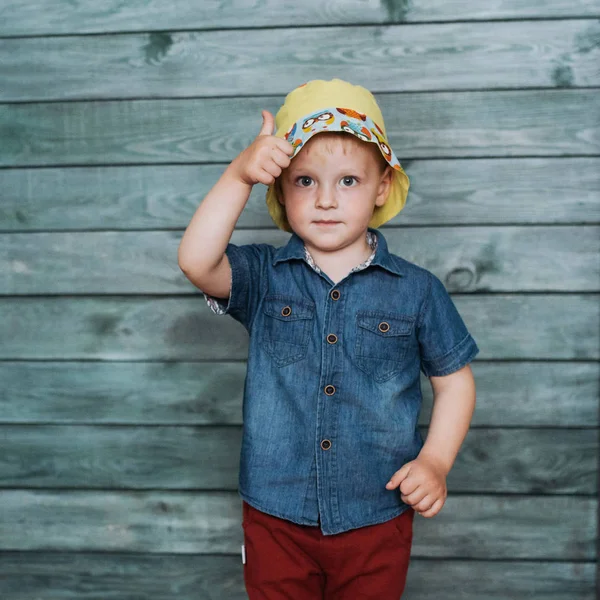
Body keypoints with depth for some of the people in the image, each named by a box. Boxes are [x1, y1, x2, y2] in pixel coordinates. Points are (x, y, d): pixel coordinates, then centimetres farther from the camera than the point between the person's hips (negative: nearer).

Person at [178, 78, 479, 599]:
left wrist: (435, 462, -9)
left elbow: (454, 379, 3)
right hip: (276, 516, 0)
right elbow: (196, 262, -24)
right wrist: (239, 175, -33)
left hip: (378, 518, 0)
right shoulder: (263, 277, -5)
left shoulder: (416, 290, -5)